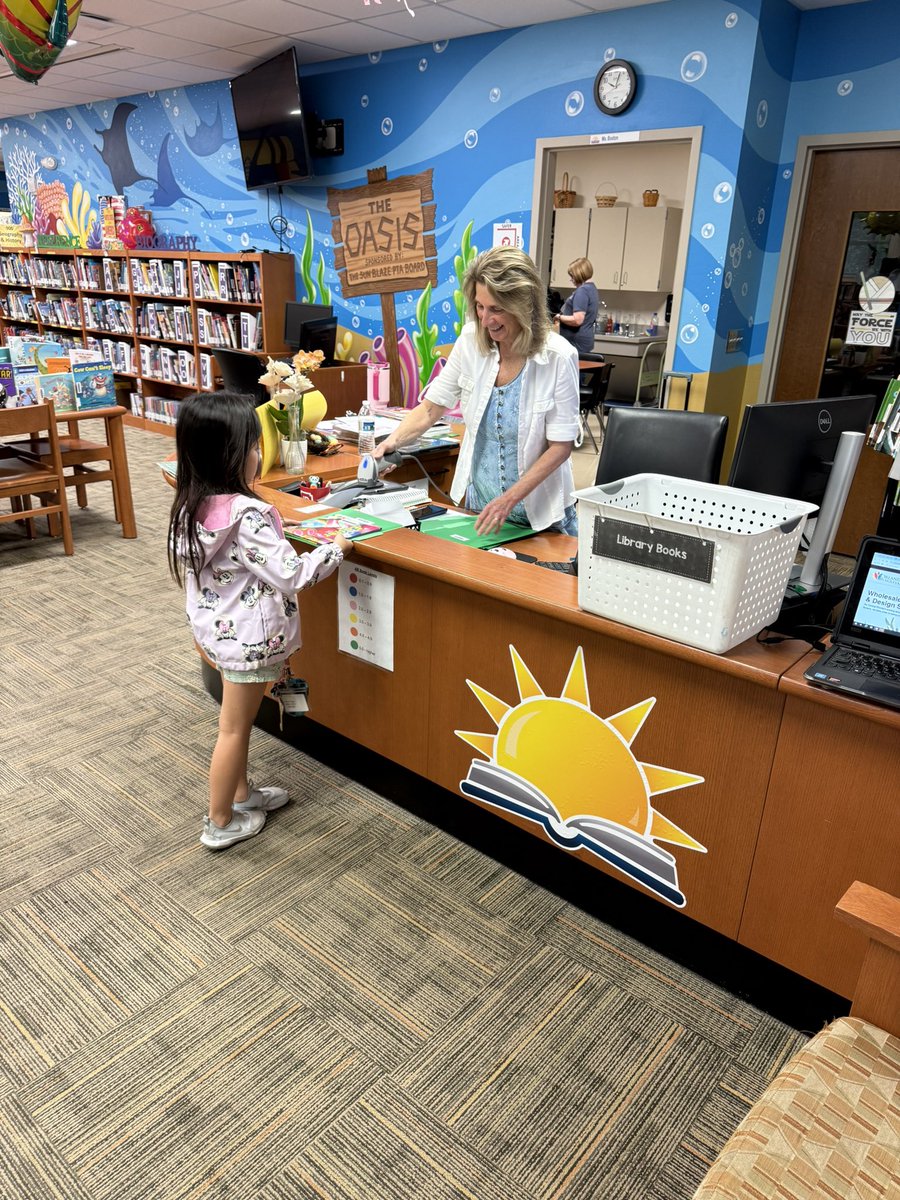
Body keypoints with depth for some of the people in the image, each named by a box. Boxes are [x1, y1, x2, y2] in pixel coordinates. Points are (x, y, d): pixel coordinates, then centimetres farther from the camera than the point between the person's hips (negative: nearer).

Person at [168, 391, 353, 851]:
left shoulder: (191, 505, -2)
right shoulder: (245, 515, -28)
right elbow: (291, 573, -26)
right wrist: (335, 550, -11)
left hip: (217, 627, 8)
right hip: (248, 637, -8)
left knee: (237, 721, 24)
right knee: (234, 728, 7)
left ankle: (241, 792, 43)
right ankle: (220, 823, 24)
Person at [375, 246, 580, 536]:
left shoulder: (558, 357, -18)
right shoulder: (471, 341, -8)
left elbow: (560, 445, -16)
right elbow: (431, 407, -2)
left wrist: (510, 498, -25)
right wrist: (392, 441, -21)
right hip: (479, 505, 4)